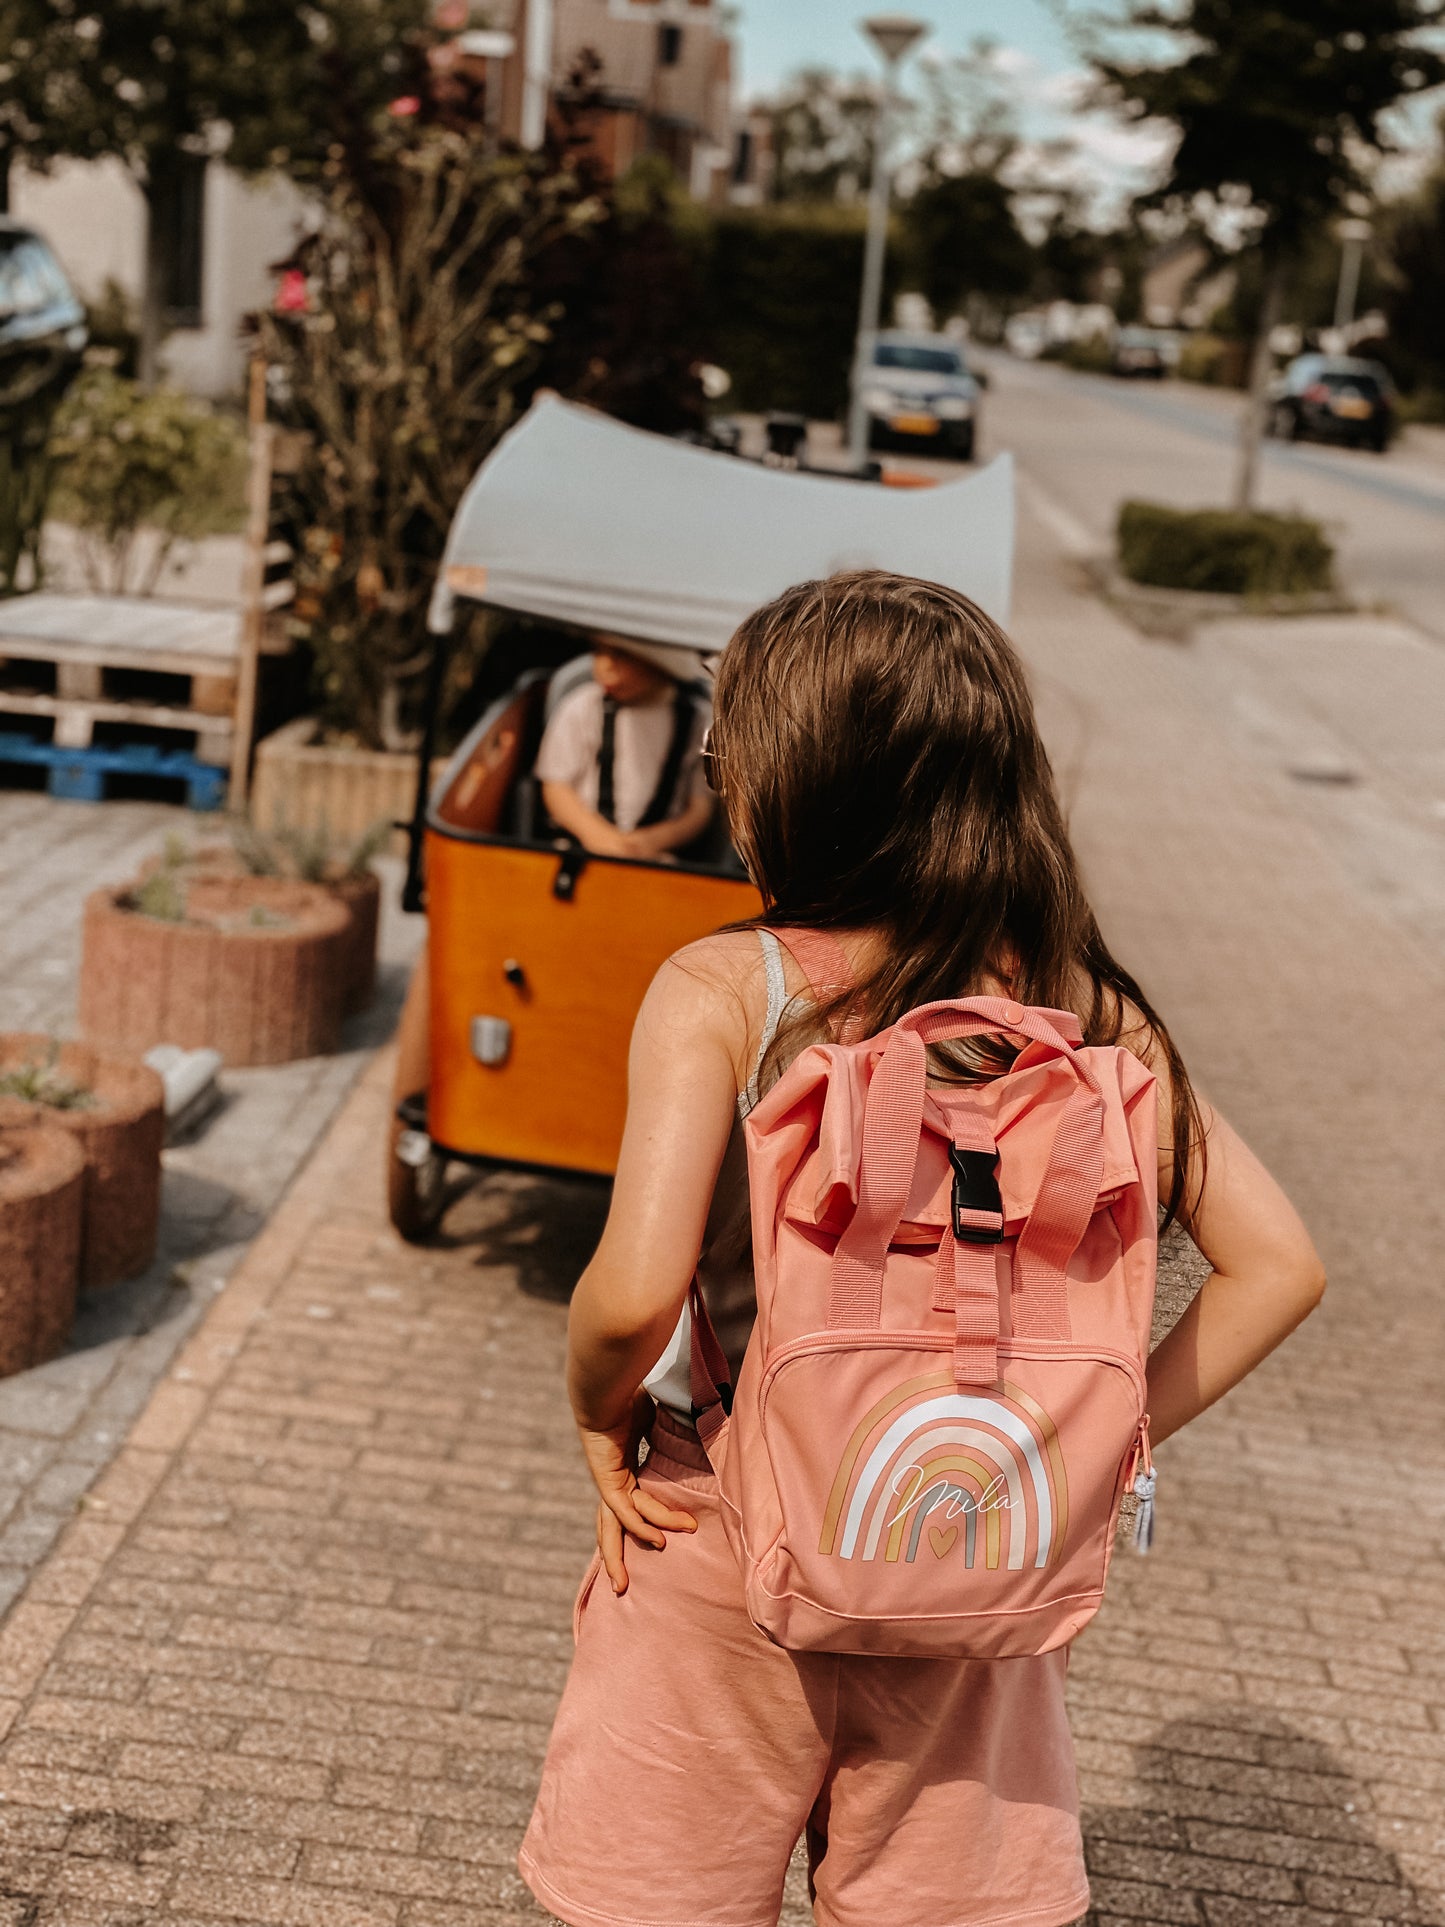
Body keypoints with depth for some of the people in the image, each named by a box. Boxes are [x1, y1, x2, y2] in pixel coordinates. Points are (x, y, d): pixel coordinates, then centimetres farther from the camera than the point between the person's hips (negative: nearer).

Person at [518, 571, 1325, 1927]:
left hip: (730, 1549, -3)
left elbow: (636, 1290, -27)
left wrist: (599, 1415, -7)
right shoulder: (1084, 1008, -5)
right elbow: (1273, 1266, -4)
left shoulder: (719, 993, -16)